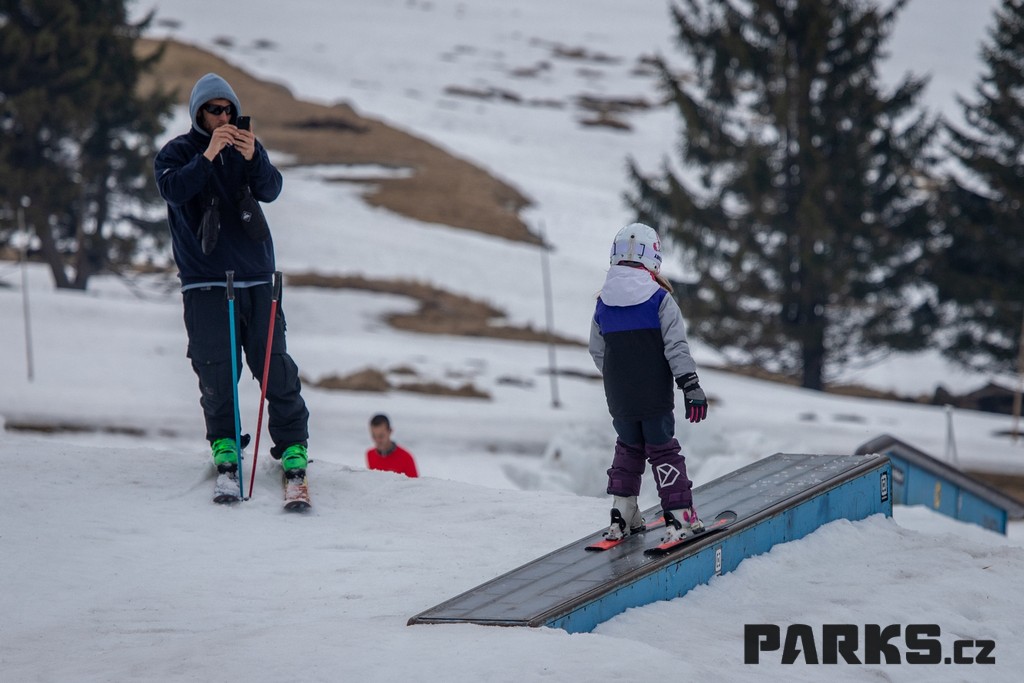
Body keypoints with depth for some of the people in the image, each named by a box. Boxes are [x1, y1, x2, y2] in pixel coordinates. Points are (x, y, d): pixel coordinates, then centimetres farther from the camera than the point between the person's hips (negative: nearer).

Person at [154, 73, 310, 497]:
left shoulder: (247, 148, 12)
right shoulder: (178, 152, 5)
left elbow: (270, 190, -5)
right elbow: (173, 191, -15)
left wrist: (253, 158, -24)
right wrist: (207, 157, -26)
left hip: (256, 277, 2)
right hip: (204, 281, -2)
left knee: (276, 366, -3)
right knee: (216, 370, -5)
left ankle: (292, 445, 4)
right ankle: (223, 442, 11)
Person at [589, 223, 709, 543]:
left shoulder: (603, 304, 2)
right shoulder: (660, 300, -11)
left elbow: (597, 352, 12)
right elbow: (677, 348, -14)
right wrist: (692, 388, -11)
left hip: (619, 399, 4)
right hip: (655, 396, -4)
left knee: (628, 448, 20)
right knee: (663, 450, 6)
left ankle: (622, 512, 16)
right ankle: (679, 515, 2)